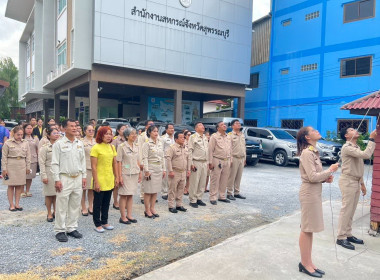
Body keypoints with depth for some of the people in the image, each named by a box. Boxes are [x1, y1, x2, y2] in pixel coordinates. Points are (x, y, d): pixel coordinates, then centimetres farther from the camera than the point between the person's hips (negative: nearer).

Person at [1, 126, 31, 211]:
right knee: (11, 186, 3)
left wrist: (28, 167, 7)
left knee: (19, 186, 7)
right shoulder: (8, 143, -4)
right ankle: (11, 205, 11)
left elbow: (28, 156, 9)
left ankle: (17, 203, 17)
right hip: (11, 166, -3)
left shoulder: (25, 143, 4)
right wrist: (4, 169, -6)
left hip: (22, 166, 3)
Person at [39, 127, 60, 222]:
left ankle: (55, 212, 22)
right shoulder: (44, 148, -3)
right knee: (49, 194, 5)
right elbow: (42, 163, -6)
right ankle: (49, 214, 17)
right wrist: (44, 176, -11)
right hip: (50, 173, -3)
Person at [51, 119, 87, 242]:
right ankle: (60, 231, 12)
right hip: (64, 178, -5)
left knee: (75, 205, 11)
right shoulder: (59, 144, -5)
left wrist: (84, 176, 10)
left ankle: (72, 228, 23)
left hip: (78, 178, 5)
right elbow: (55, 163, -6)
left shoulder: (80, 143, 9)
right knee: (61, 206, 0)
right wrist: (57, 179, -11)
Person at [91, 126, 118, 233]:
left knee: (106, 203, 16)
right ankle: (97, 224, 20)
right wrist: (96, 182, -16)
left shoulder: (112, 147, 7)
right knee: (97, 203, 7)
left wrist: (116, 177, 9)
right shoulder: (96, 148, -13)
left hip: (110, 180, 6)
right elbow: (93, 166, -14)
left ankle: (104, 222, 30)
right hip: (100, 180, -6)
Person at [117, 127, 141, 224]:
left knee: (131, 195, 11)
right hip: (125, 174, -5)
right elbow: (119, 162, -10)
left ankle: (129, 215, 20)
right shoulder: (122, 146, -8)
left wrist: (140, 172, 12)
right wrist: (120, 176, -13)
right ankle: (123, 217, 10)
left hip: (134, 174, 6)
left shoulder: (136, 146, 9)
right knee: (124, 195, 1)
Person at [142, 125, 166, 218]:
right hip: (150, 168, -6)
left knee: (155, 190, 11)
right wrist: (146, 170, -15)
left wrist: (164, 169, 11)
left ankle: (152, 208, 22)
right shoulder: (147, 144, -7)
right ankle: (147, 210, 9)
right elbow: (145, 158, -11)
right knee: (148, 190, -1)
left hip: (159, 168, 6)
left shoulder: (160, 143, 11)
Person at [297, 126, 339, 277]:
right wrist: (330, 170, -10)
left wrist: (326, 178, 0)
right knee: (306, 229, 0)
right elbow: (312, 177, -21)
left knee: (310, 229, 14)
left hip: (315, 193, 9)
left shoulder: (314, 152, 13)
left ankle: (308, 262, 25)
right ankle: (305, 263, 12)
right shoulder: (307, 153, -16)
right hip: (309, 193, -9)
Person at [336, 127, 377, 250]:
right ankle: (341, 238, 1)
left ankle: (348, 234, 23)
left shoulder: (357, 147, 16)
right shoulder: (347, 147, -15)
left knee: (351, 211, 14)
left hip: (356, 182, 9)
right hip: (348, 181, -9)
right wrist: (372, 139, -18)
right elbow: (366, 155, -28)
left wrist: (362, 183, 19)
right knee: (346, 210, -6)